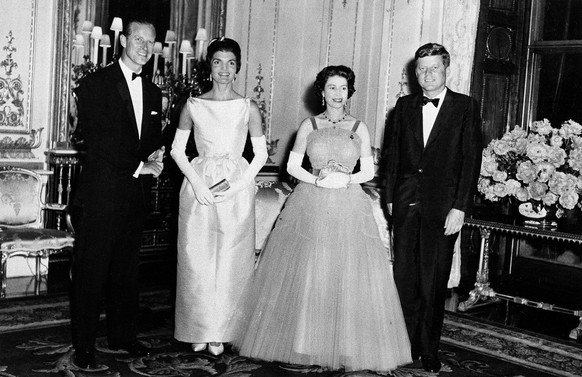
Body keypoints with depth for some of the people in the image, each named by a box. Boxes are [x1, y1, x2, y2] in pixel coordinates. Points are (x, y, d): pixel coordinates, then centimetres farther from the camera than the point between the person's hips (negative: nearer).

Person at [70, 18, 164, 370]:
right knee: (91, 270, 2)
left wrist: (156, 155, -4)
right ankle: (85, 345, 12)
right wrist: (139, 166, -14)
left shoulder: (153, 92, 15)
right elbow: (95, 138, -13)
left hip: (136, 194, 6)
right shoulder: (96, 83, -5)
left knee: (127, 269, 13)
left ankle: (123, 335, 25)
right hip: (101, 192, -6)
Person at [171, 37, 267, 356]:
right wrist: (197, 183, -8)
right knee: (196, 259, 3)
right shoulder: (193, 105, 4)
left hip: (236, 189, 0)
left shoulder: (248, 108, 2)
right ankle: (199, 330, 17)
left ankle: (221, 332, 15)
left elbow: (261, 154, 2)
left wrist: (237, 185, -9)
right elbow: (177, 150, 5)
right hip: (198, 186, 1)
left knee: (230, 262, 2)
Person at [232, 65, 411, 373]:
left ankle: (346, 346, 11)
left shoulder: (359, 127, 6)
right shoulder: (308, 125, 6)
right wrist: (317, 179, -12)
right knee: (303, 276, 0)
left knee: (349, 277, -2)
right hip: (310, 205, 0)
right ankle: (301, 340, 15)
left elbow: (369, 171, 7)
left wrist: (346, 179, -11)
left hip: (348, 207, 0)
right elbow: (292, 166, 4)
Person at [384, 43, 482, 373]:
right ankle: (410, 345, 19)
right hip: (407, 202, 3)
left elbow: (471, 159, -4)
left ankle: (429, 352, 17)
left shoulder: (466, 107, 1)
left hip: (443, 204, -3)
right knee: (404, 274, 5)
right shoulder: (405, 105, 11)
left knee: (433, 280, 3)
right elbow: (393, 153, 13)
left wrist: (460, 207, -10)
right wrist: (391, 197, 7)